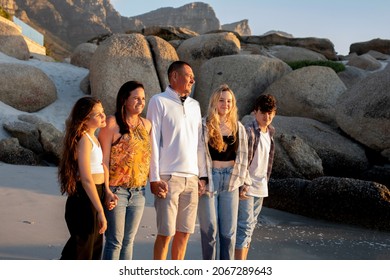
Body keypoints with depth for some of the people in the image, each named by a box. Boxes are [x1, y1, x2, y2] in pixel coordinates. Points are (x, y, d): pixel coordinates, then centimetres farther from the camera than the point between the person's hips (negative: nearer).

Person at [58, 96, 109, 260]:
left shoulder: (93, 137, 12)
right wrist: (100, 211, -24)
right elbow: (86, 179, -23)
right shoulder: (84, 139, -17)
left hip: (94, 196, 10)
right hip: (84, 199, -10)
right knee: (80, 253, -2)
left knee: (94, 249, 19)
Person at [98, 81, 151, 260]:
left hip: (138, 192, 5)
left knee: (128, 241, 13)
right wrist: (106, 190, -17)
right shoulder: (112, 123, -8)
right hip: (116, 191, -5)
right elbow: (104, 159, -11)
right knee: (115, 241, 0)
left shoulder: (146, 125, 9)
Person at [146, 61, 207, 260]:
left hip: (191, 178, 6)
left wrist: (202, 175, 12)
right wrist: (154, 178, -11)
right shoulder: (159, 101, -2)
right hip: (168, 177, -5)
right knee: (165, 233, -2)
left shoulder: (194, 105, 15)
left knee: (184, 233, 9)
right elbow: (153, 141, -6)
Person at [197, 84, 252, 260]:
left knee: (229, 230, 6)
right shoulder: (204, 125, -4)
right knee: (210, 228, 3)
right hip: (209, 179, -3)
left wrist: (245, 180, 9)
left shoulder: (238, 128, 9)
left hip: (230, 180, 3)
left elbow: (243, 156, 12)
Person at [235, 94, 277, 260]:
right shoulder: (248, 131, -15)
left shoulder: (270, 131, 9)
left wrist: (265, 181, 17)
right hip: (246, 186, -8)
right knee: (245, 225, -10)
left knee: (250, 226, 12)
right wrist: (242, 185, -19)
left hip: (260, 186, 8)